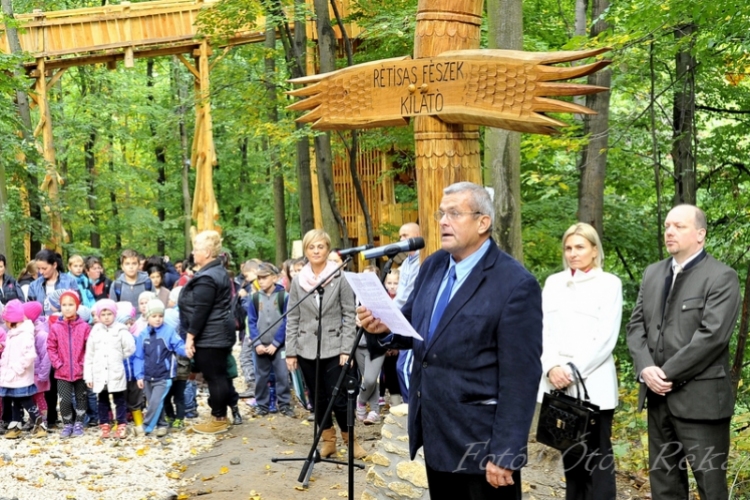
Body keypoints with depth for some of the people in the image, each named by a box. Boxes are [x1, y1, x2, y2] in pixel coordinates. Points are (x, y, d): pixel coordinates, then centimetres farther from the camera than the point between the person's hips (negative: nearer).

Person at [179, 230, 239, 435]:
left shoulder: (206, 278, -21)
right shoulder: (219, 272, 13)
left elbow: (200, 311, -23)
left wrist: (190, 336, -17)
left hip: (209, 337, -11)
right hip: (220, 333, 11)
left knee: (214, 377, -2)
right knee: (219, 374, 17)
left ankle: (219, 419, 6)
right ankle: (232, 407, 23)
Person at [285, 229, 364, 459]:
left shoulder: (340, 278, -3)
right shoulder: (298, 281, 5)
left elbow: (349, 315, -3)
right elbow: (292, 318, 7)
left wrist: (347, 349, -9)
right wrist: (290, 351, 2)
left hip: (334, 348, -3)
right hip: (307, 349, 3)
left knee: (338, 398, -4)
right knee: (318, 398, 11)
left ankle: (350, 439, 15)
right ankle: (328, 440, 24)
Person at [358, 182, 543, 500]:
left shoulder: (515, 284, -16)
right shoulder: (433, 267, 7)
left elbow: (521, 375, -17)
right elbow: (416, 327, 17)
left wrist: (505, 453, -19)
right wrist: (385, 327, -7)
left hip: (480, 440, -7)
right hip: (435, 432, 7)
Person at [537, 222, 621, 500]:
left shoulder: (609, 283, -1)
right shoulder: (553, 282, 11)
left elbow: (606, 338, -7)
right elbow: (542, 329, 6)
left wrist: (573, 370, -13)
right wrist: (551, 367, -10)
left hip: (593, 385, -4)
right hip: (557, 384, 4)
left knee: (597, 455, -2)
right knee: (570, 453, 11)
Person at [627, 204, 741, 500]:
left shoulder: (722, 277, -8)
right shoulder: (653, 273, 13)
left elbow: (712, 335, -18)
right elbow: (636, 324, 9)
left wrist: (668, 373, -16)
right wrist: (646, 368, -8)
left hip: (700, 398, -7)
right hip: (658, 396, 7)